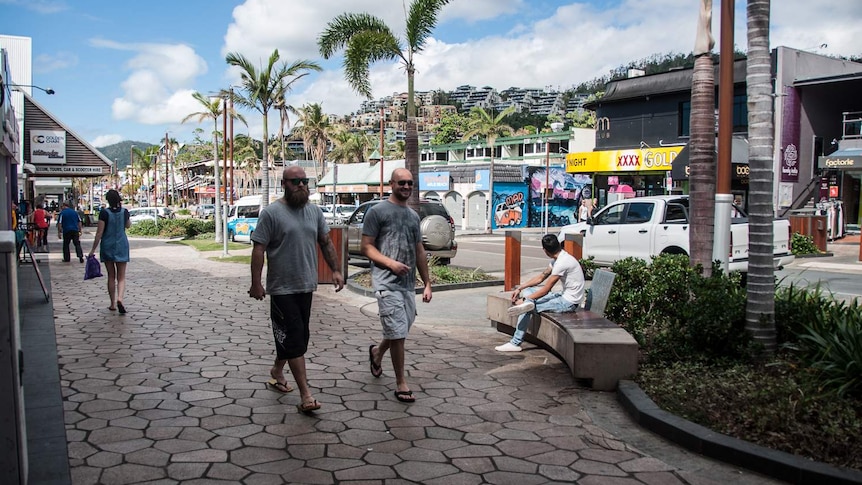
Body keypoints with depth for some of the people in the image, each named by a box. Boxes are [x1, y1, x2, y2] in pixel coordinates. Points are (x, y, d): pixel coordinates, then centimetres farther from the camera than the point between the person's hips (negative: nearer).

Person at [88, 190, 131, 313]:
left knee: (111, 276, 11)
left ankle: (113, 304, 17)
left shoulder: (104, 212, -10)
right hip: (122, 246, 1)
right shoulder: (124, 211, -2)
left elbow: (99, 232, -11)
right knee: (121, 277, 2)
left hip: (107, 247, -1)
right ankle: (120, 298, -22)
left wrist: (93, 249, -3)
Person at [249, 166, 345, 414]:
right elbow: (258, 249, -10)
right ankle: (305, 395, -5)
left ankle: (277, 371, 41)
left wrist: (335, 270, 10)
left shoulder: (315, 211, 10)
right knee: (295, 338, -7)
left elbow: (326, 242, 17)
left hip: (306, 286, 6)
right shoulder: (271, 213, -8)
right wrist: (256, 283, -14)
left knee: (292, 336, 17)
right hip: (283, 288, -6)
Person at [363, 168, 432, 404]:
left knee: (400, 332, 14)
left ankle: (377, 352, 44)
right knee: (397, 333, -7)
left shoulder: (414, 215, 17)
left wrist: (427, 283, 15)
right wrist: (390, 263, -18)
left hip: (409, 284, 7)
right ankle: (401, 384, 5)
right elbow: (365, 247, -5)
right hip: (387, 282, -7)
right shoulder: (377, 211, -2)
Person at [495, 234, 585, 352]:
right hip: (564, 295, 10)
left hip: (569, 302, -10)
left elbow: (546, 290, -21)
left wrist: (524, 300, -15)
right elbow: (541, 277, 16)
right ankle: (528, 303, -21)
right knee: (527, 291, 8)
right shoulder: (558, 259, 7)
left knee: (527, 309, -15)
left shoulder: (562, 262, -23)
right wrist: (520, 289, 9)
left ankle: (515, 343, -9)